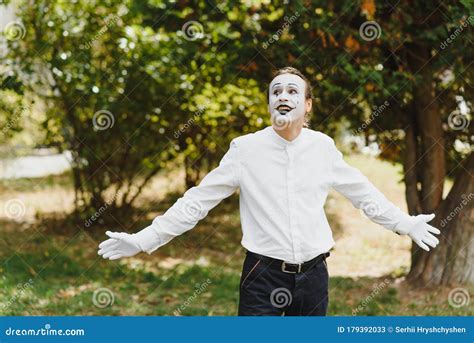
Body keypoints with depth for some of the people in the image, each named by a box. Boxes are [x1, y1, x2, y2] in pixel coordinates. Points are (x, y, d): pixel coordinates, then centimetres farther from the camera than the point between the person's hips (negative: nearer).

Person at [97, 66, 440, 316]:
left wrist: (406, 223, 21)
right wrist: (144, 239, -5)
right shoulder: (246, 148, -4)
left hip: (312, 274, 3)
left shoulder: (323, 147, 3)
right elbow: (198, 200, -2)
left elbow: (362, 192, 17)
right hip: (263, 274, -3)